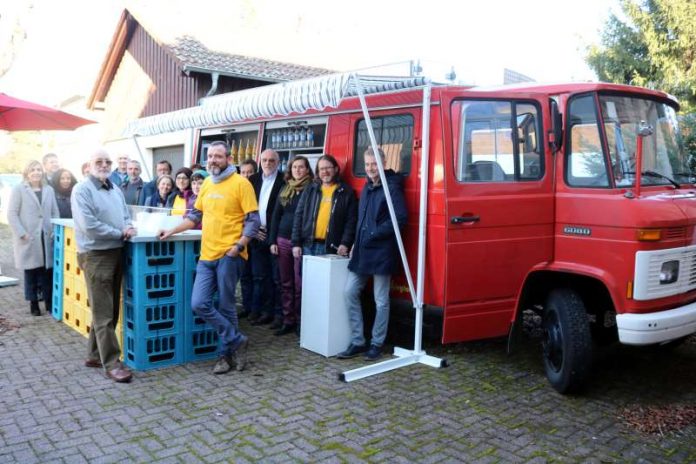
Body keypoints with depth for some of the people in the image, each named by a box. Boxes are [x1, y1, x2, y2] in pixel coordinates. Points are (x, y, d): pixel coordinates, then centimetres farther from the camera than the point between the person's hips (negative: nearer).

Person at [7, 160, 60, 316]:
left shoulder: (49, 190, 13)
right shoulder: (18, 189, 1)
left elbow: (55, 213, 13)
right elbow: (12, 214, -4)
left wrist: (55, 232, 1)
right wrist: (22, 234, -12)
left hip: (47, 238, 3)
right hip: (28, 239, -3)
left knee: (48, 270, 2)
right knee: (31, 271, 3)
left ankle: (49, 301, 12)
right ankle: (33, 303, 13)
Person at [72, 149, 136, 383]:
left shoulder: (116, 190, 14)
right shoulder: (82, 190, -10)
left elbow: (125, 215, 19)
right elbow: (89, 225, -19)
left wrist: (129, 227, -5)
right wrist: (120, 233, -11)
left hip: (116, 253, 8)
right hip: (95, 256, -8)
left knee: (110, 310, 14)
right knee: (104, 313, -5)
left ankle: (94, 355, 26)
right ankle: (111, 363, 0)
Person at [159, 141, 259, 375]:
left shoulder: (241, 183, -6)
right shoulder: (206, 183, 14)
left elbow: (253, 220, -8)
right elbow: (195, 215, 21)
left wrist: (238, 246, -17)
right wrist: (172, 231, 11)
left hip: (228, 256, -6)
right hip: (207, 255, 6)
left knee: (225, 307, 2)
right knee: (199, 304, -1)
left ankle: (227, 353, 19)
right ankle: (237, 341, 12)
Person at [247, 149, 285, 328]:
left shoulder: (285, 181, -5)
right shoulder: (253, 180, 12)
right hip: (257, 235, 5)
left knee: (277, 278, -1)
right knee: (259, 277, 10)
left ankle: (279, 313, 8)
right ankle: (265, 311, 19)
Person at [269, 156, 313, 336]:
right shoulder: (285, 190, 13)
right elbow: (276, 215, 13)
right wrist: (273, 240, 6)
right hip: (283, 240, 5)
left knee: (299, 284, -3)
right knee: (285, 283, 9)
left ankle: (300, 322, 7)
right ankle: (288, 320, 17)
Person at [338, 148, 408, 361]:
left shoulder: (392, 188, -9)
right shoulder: (366, 188, 16)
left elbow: (400, 218, -18)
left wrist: (374, 234, -17)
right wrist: (356, 243, 12)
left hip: (382, 252, -8)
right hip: (361, 251, 8)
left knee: (381, 300, 3)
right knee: (350, 292, 5)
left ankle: (377, 343, 17)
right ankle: (357, 341, 15)